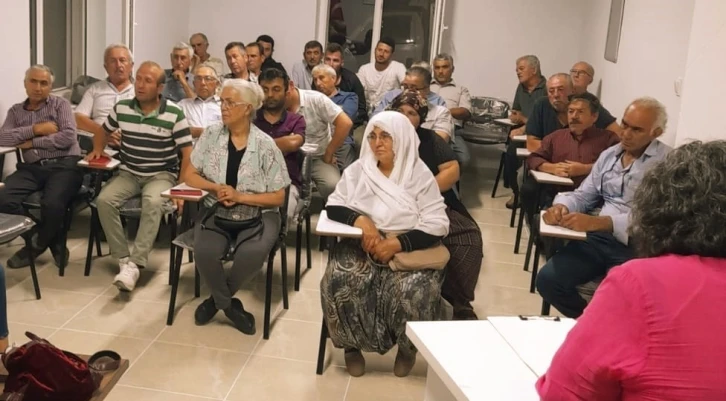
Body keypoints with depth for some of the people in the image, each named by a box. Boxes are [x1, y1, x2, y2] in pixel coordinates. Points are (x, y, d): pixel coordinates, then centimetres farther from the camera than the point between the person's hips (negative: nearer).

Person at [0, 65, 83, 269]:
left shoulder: (60, 104, 9)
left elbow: (68, 136, -7)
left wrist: (32, 142, -4)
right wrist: (35, 129, -6)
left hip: (64, 165, -4)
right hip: (32, 168, 4)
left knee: (52, 204, -33)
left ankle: (37, 245, 0)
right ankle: (52, 242, -5)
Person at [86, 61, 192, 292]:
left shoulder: (174, 114, -10)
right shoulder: (121, 108, 2)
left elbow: (187, 153, -8)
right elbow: (104, 131, 23)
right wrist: (97, 149, 3)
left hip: (161, 175, -4)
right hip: (129, 173, 4)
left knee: (153, 203, -36)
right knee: (104, 200, -25)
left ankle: (135, 264, -36)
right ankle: (123, 259, -18)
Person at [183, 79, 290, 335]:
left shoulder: (265, 145, -7)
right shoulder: (211, 135, 2)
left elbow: (278, 197, -5)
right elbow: (190, 176, 6)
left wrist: (239, 196, -16)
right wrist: (216, 188, -13)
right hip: (216, 211, 2)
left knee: (252, 253, -33)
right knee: (205, 251, -29)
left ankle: (217, 299, -2)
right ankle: (229, 305, 0)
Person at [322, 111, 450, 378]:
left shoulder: (420, 175, -2)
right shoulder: (358, 169, 7)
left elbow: (437, 226, -9)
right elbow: (333, 206, 4)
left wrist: (397, 244, -23)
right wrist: (360, 220, -17)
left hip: (408, 249, -2)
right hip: (362, 246, 2)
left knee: (414, 289, -31)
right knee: (339, 279, -28)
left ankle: (407, 348, 1)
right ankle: (352, 345, -1)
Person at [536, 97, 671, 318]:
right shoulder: (609, 155, 16)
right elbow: (583, 195, 20)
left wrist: (597, 222, -28)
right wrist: (561, 206, -6)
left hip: (637, 246, -6)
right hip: (598, 238, 6)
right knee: (548, 280, -11)